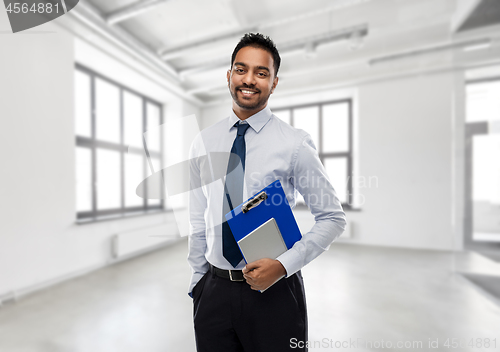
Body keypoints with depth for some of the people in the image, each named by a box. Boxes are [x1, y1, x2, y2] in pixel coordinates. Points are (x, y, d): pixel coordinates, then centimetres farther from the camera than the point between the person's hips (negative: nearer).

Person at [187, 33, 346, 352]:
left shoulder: (295, 143, -12)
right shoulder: (203, 143, 0)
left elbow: (333, 218, -6)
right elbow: (198, 221, 6)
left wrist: (283, 265, -16)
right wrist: (198, 281, 11)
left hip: (274, 291, -2)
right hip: (214, 290, 4)